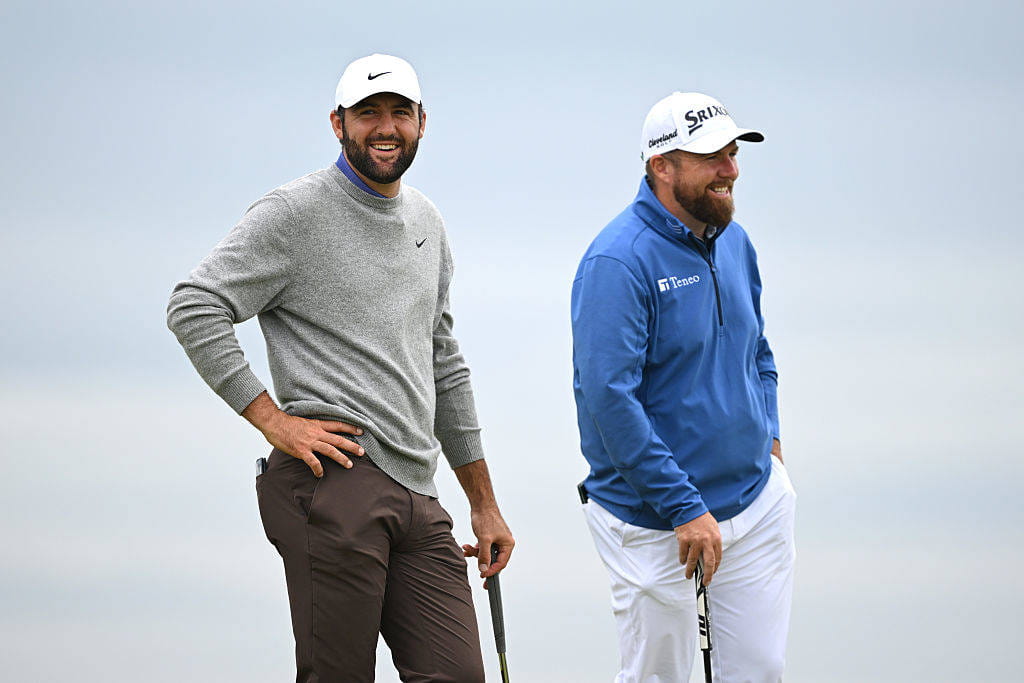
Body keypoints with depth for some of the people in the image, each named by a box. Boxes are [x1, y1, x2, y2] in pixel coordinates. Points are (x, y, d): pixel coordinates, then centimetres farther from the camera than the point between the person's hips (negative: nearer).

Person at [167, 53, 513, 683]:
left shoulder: (427, 224, 22)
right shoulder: (296, 213, -1)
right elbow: (193, 307, -9)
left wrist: (484, 504, 27)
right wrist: (273, 418, -13)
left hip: (417, 497, 7)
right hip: (334, 483, -7)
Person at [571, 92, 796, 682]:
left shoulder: (734, 241, 8)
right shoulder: (620, 261, -18)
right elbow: (609, 397, -23)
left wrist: (770, 438, 8)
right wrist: (685, 509, -23)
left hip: (759, 499, 7)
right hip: (655, 522, -7)